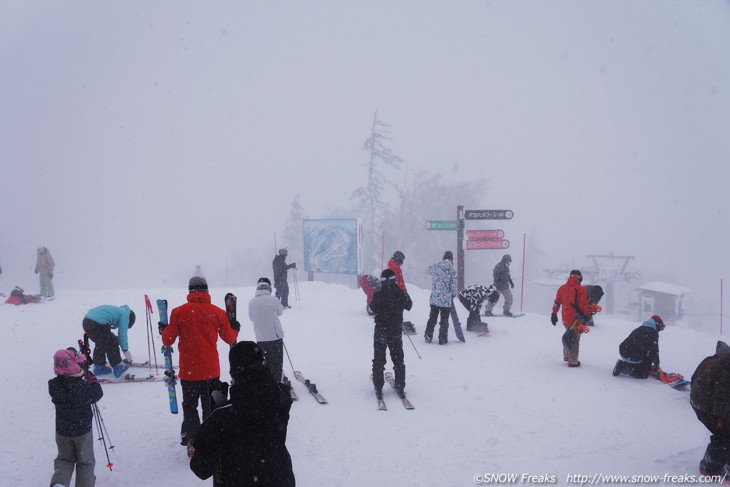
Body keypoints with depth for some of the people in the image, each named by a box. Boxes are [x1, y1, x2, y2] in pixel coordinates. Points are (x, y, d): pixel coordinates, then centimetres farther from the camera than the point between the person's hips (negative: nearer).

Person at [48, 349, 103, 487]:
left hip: (62, 432, 3)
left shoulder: (53, 385, -16)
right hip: (83, 430, -3)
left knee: (64, 459, 22)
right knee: (85, 462, 18)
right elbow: (97, 394, -9)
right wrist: (91, 378, 3)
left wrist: (81, 374, -1)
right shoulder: (83, 386, -26)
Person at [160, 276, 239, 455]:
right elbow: (230, 338, 6)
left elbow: (168, 341, -3)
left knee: (189, 406, 13)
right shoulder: (217, 312, -4)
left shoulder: (179, 312, -8)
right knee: (211, 407, 17)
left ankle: (192, 441, 4)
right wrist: (235, 329, 29)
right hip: (212, 371, 1)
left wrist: (163, 330, 19)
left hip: (188, 371, -1)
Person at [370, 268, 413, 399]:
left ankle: (378, 387, 8)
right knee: (398, 359, 15)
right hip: (396, 330, 2)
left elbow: (373, 308, 0)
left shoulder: (378, 294, -17)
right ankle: (400, 387, 16)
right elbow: (409, 306, 7)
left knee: (379, 359, 10)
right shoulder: (401, 293, -10)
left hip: (381, 330, -2)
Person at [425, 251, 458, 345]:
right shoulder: (451, 270, -10)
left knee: (432, 318, 18)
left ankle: (428, 336, 20)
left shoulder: (435, 267, -4)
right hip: (446, 299, -3)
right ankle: (442, 339, 11)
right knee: (444, 320, 9)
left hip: (434, 298, 3)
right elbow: (453, 285, -6)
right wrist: (453, 295, 10)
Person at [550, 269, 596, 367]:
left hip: (565, 318, 6)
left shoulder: (562, 288, 5)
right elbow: (584, 304, -13)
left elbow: (557, 302, 11)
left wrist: (554, 314, 21)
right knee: (575, 339, 2)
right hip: (577, 318, -6)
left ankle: (566, 356, 34)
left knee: (568, 336, 24)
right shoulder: (580, 289, -12)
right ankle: (573, 361, 3)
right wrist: (587, 315, -1)